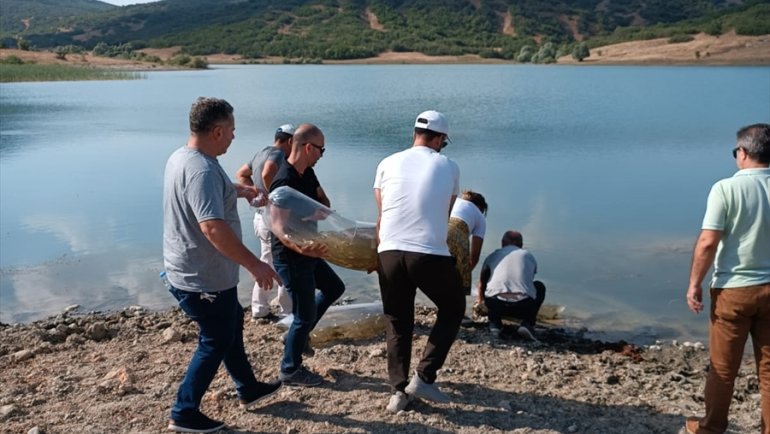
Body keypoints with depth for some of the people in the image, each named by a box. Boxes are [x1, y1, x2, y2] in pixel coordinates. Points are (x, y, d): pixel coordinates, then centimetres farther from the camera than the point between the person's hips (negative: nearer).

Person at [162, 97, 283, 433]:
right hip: (205, 279, -10)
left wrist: (238, 190, 36)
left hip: (185, 271, 10)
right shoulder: (202, 170, -28)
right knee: (215, 343, 7)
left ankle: (248, 389, 40)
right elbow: (213, 228, -38)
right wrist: (254, 264, -34)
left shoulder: (181, 157, 5)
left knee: (230, 325, 24)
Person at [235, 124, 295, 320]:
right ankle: (287, 312, 11)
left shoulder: (262, 153, 12)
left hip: (261, 216, 10)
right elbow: (267, 173, -38)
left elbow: (241, 175, 21)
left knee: (267, 263, 19)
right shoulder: (278, 154, -17)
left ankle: (259, 309, 26)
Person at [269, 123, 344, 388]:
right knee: (305, 315, 1)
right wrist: (298, 247, -53)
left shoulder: (307, 173, 2)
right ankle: (290, 371, 20)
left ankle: (297, 333, 32)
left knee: (334, 288, 24)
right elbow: (277, 226, -36)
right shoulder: (284, 181, -28)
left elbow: (323, 200, 13)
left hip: (307, 253, 10)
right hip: (290, 258, -10)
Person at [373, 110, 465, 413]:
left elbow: (381, 214, 15)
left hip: (389, 253, 3)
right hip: (431, 255, -2)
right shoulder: (449, 167, 9)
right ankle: (424, 377, 13)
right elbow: (446, 213, 15)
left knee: (397, 323, 19)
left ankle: (398, 390, 17)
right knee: (453, 309, 21)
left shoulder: (388, 164, 12)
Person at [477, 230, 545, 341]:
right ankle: (527, 324, 13)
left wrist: (480, 300, 60)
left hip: (495, 305, 1)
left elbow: (482, 282, 37)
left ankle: (494, 324, 15)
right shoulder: (529, 256, 24)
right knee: (539, 287, 30)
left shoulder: (493, 255, 23)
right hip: (524, 306, -1)